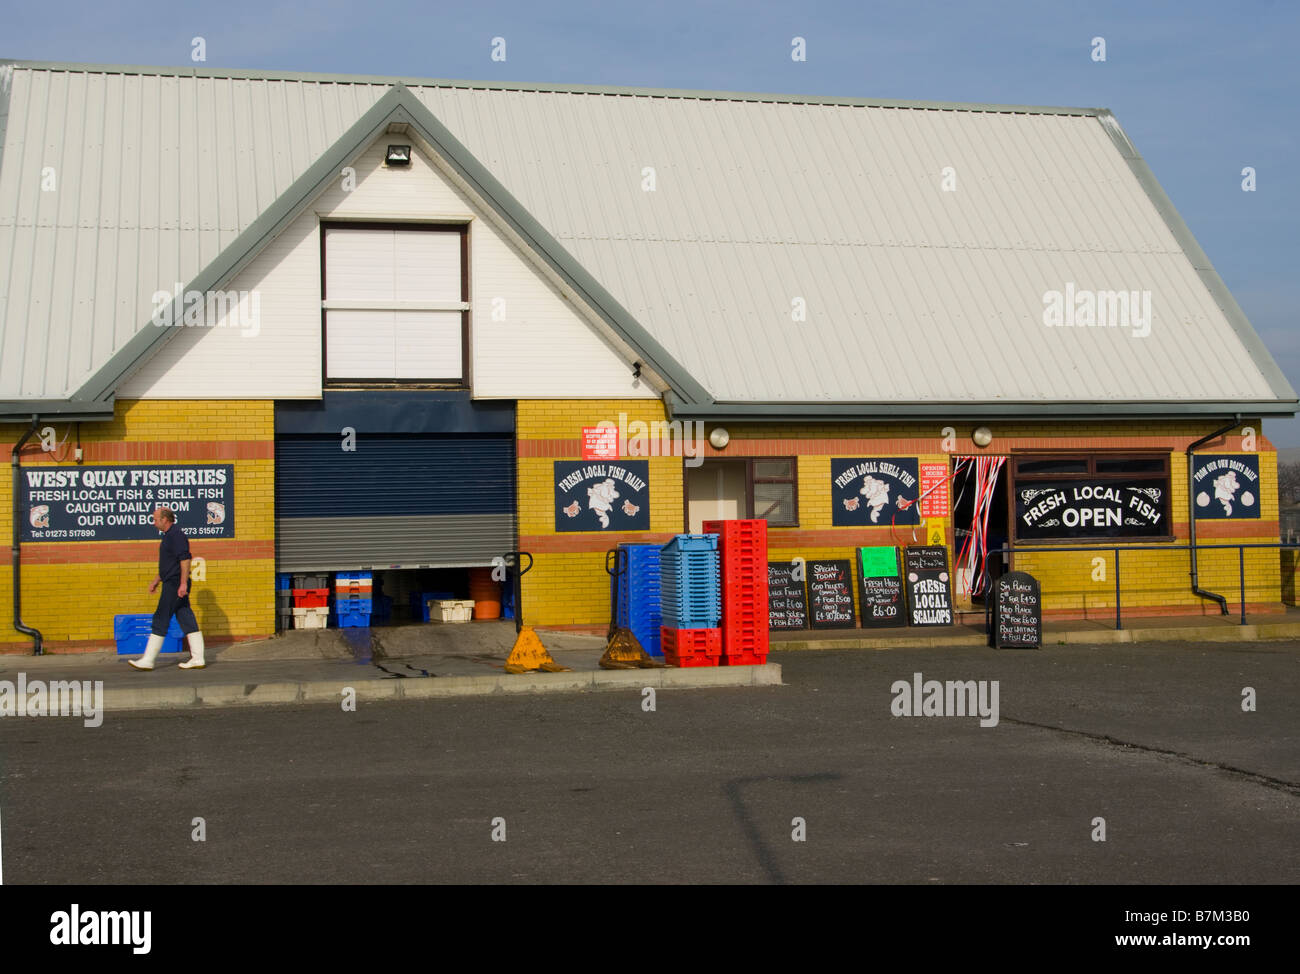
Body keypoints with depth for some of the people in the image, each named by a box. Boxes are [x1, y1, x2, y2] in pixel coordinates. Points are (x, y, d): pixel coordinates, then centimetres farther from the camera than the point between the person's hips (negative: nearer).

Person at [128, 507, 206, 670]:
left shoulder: (176, 535, -14)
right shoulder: (168, 536, 19)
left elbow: (185, 559, -22)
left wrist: (183, 583, -26)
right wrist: (156, 581, 28)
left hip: (174, 585, -10)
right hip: (172, 584, 10)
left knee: (160, 620, -5)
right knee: (187, 620, 6)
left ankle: (148, 660, -2)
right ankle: (197, 658, 5)